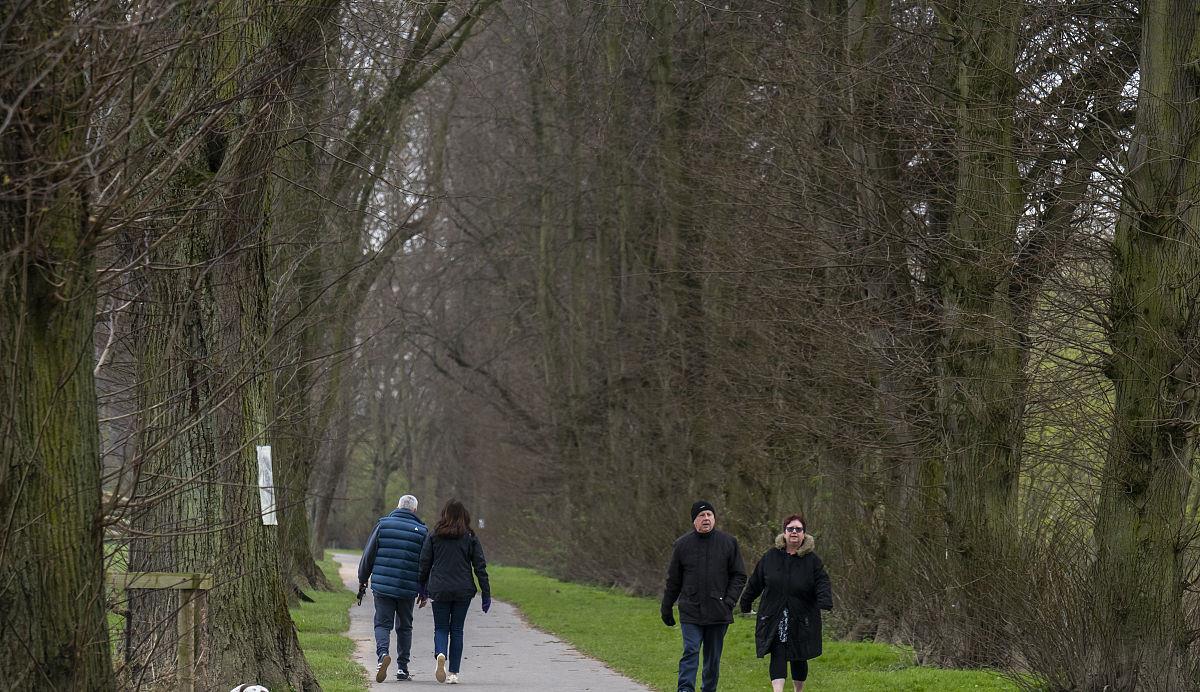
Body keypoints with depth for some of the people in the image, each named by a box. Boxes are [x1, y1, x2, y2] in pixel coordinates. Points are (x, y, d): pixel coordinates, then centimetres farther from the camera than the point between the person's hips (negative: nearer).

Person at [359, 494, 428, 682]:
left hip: (382, 586, -1)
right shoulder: (421, 531, 2)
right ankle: (402, 668, 14)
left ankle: (382, 654, -23)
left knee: (382, 624, 4)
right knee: (404, 627, 14)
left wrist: (363, 579, 15)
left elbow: (369, 554, 3)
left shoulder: (383, 524, 1)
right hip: (408, 589, 1)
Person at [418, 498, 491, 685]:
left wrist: (422, 591, 12)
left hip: (439, 591, 0)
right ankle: (453, 673, 8)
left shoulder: (433, 536, 1)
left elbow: (424, 565, 2)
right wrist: (486, 594, 3)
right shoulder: (470, 538, 1)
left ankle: (440, 655, -23)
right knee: (457, 630, 10)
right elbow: (480, 567, 0)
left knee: (440, 628, 8)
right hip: (463, 591, 0)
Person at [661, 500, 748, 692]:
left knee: (713, 658, 9)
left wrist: (729, 601, -7)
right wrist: (666, 609, 12)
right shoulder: (683, 544, 3)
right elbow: (673, 580, 10)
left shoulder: (728, 543, 2)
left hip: (718, 612, 1)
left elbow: (739, 576, 6)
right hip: (691, 612, -1)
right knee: (690, 651, -13)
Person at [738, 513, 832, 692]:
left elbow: (822, 583, -7)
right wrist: (746, 602, 18)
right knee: (778, 655, -12)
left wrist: (825, 600, -26)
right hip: (774, 619, 0)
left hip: (802, 620, 0)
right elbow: (756, 582, 13)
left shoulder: (812, 560, 1)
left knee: (799, 658, 8)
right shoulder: (771, 557, 5)